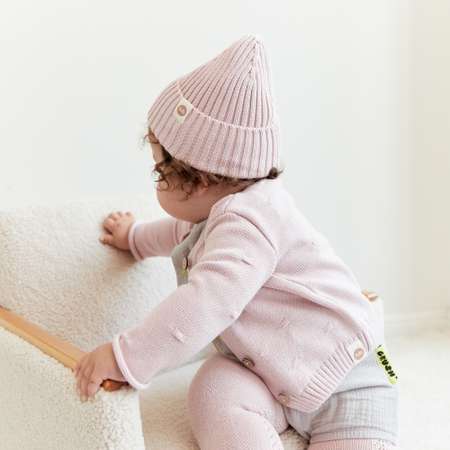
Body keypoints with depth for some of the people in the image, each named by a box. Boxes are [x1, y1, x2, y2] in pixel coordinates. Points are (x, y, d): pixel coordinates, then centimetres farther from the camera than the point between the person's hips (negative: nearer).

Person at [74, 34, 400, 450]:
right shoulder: (221, 210, 12)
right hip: (261, 373, 8)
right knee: (214, 394, -26)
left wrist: (125, 356, -37)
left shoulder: (247, 220, -23)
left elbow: (209, 302, -37)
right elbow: (184, 231, 38)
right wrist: (136, 237, 55)